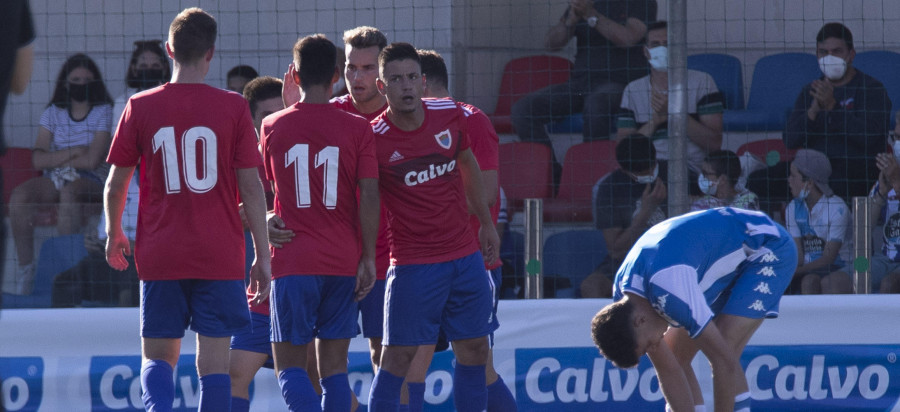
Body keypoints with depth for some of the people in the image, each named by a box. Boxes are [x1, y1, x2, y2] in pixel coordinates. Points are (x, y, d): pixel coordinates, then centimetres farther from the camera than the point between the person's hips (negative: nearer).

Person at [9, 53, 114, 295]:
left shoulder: (103, 112, 3)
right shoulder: (53, 113, 14)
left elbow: (92, 160, -9)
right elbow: (38, 160, 1)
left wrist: (55, 159, -1)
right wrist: (73, 152, -10)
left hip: (92, 181, -4)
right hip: (55, 180, 4)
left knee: (68, 192, -40)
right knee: (19, 196, -27)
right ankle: (25, 266, -22)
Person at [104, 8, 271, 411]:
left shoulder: (141, 107, 0)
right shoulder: (233, 107, -3)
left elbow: (115, 184, 5)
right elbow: (251, 187, -3)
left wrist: (114, 235, 23)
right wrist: (262, 256, 3)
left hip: (159, 256, 1)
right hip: (220, 257, -1)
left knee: (158, 356, 9)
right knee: (213, 360, 3)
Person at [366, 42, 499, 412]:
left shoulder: (450, 115, 0)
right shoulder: (373, 138, -14)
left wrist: (486, 224, 22)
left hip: (465, 254, 5)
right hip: (412, 265, -5)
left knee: (474, 349, 8)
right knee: (398, 354, -8)